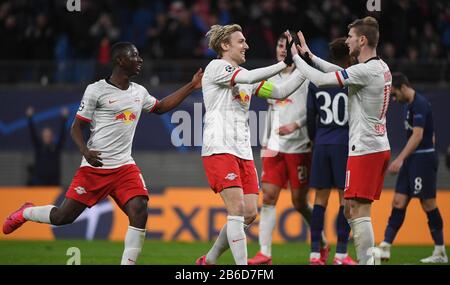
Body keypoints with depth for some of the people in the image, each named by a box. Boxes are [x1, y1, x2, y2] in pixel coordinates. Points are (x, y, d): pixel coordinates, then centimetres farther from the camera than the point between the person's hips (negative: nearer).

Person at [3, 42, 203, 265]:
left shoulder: (139, 92, 12)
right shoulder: (97, 90, -7)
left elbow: (161, 107, 31)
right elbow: (77, 127, -4)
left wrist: (191, 87, 25)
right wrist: (85, 151, -22)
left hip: (124, 167, 5)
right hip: (94, 166, -5)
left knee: (139, 211, -19)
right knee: (63, 217, 0)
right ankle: (25, 213, 30)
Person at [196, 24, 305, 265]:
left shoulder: (244, 75, 21)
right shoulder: (216, 67, -3)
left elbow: (280, 92, 16)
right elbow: (248, 78, -20)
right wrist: (284, 63, -19)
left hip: (243, 152, 8)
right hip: (219, 149, -8)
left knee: (249, 213, 1)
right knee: (237, 209, -16)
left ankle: (209, 260, 15)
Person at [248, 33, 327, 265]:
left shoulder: (305, 76, -4)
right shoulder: (273, 78, 14)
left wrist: (296, 125, -23)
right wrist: (265, 141, 18)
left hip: (299, 147, -5)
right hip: (275, 147, 5)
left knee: (299, 202, 0)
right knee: (268, 196, -5)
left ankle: (322, 244, 22)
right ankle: (265, 253, -6)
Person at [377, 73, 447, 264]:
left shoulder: (420, 104, -15)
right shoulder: (409, 105, 15)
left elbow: (418, 135, -24)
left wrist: (400, 159, -30)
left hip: (424, 158, -9)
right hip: (411, 159, 9)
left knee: (428, 204, -3)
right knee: (398, 202, 3)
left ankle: (440, 253, 5)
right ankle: (385, 248, -1)